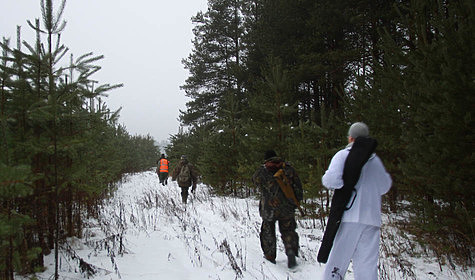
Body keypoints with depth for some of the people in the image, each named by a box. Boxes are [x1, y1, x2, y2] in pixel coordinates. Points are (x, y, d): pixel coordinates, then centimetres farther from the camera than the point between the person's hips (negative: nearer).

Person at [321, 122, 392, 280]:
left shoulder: (343, 155, -2)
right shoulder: (375, 159, 12)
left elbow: (332, 179, -16)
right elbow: (384, 187, 19)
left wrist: (326, 180, 3)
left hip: (350, 215, -4)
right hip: (372, 218, 4)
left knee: (338, 260, 2)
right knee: (367, 265, 5)